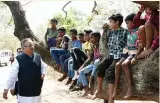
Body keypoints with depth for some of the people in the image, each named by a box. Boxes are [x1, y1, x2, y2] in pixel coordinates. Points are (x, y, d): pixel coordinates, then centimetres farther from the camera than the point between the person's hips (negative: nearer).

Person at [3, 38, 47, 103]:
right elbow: (12, 75, -11)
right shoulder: (18, 59, -13)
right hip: (24, 92, -5)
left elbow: (43, 66, 17)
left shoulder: (37, 57, 0)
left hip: (37, 90, 5)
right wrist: (6, 88, -13)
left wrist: (43, 74, -2)